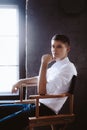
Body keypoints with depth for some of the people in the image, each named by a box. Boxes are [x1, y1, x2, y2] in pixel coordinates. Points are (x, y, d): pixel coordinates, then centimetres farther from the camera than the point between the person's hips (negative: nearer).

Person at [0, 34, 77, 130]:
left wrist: (44, 64, -20)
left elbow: (42, 91, -24)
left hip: (46, 110, -10)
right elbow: (42, 79, 34)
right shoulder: (57, 65, 15)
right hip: (37, 105, 10)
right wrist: (22, 81, 22)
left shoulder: (68, 67, -14)